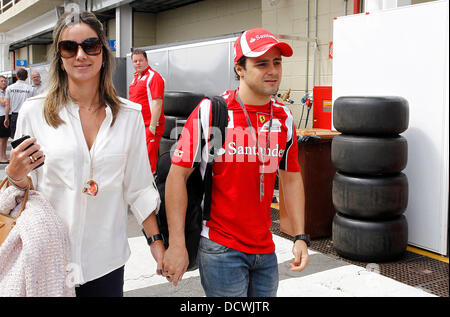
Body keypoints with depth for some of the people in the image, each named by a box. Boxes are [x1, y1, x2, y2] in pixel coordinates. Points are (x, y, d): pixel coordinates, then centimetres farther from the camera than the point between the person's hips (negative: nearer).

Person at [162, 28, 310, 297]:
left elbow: (292, 178, 12)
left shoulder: (284, 118, 4)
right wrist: (176, 244, -14)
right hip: (220, 249, -5)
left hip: (265, 249, 5)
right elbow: (178, 175, -11)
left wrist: (300, 237, 8)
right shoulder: (210, 111, -12)